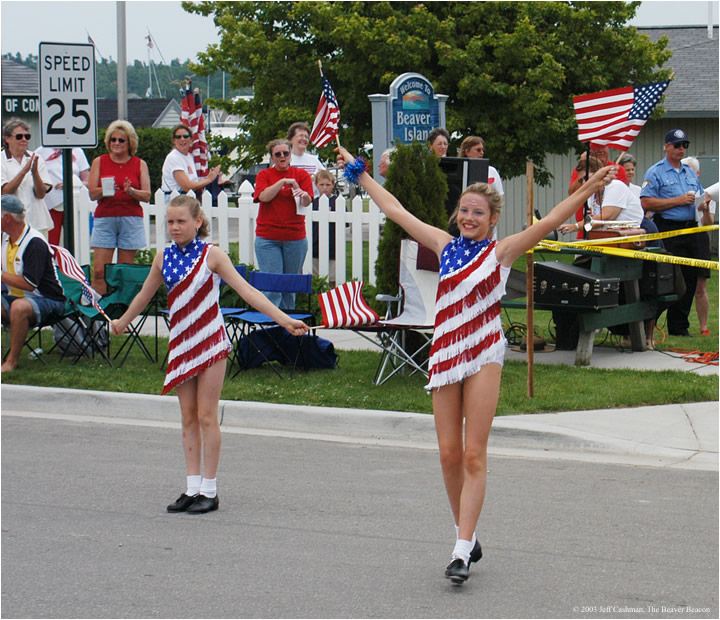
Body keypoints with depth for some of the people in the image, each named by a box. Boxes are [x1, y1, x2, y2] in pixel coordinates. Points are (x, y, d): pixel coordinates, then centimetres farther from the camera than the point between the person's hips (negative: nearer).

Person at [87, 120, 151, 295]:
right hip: (105, 219, 0)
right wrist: (105, 190, -18)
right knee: (99, 271, -8)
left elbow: (147, 196, 2)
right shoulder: (99, 162, 9)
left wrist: (131, 191, -16)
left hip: (131, 220, 0)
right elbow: (92, 193, 3)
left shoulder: (139, 164, 8)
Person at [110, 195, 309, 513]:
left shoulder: (211, 255, -9)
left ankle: (209, 490, 5)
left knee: (206, 415, -2)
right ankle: (193, 488, 13)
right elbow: (145, 294, 21)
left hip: (211, 343, -4)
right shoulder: (164, 258, 4)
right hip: (180, 344, 5)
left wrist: (283, 319, -20)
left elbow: (246, 290, -13)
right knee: (188, 417, 7)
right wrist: (122, 322, 34)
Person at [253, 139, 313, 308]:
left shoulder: (301, 174, 6)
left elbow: (307, 202, -6)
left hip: (295, 237, 1)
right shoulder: (264, 175, 5)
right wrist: (282, 182, -17)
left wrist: (303, 195, -28)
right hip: (267, 238, -1)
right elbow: (263, 196, -12)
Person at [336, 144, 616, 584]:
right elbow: (395, 210, 20)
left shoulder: (501, 251, 1)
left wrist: (588, 189, -19)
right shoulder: (445, 245, 12)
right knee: (449, 454, 3)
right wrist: (359, 173, 26)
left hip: (484, 356, -4)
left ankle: (463, 550, -8)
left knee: (474, 455, -6)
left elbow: (550, 222, -9)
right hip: (446, 354, 4)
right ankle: (468, 538, 18)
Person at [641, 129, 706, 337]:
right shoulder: (655, 172, -2)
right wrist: (678, 201, -15)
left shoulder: (690, 172, 19)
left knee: (690, 279, 6)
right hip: (668, 231, -7)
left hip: (690, 230, 7)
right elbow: (646, 203, -12)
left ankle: (680, 326, 13)